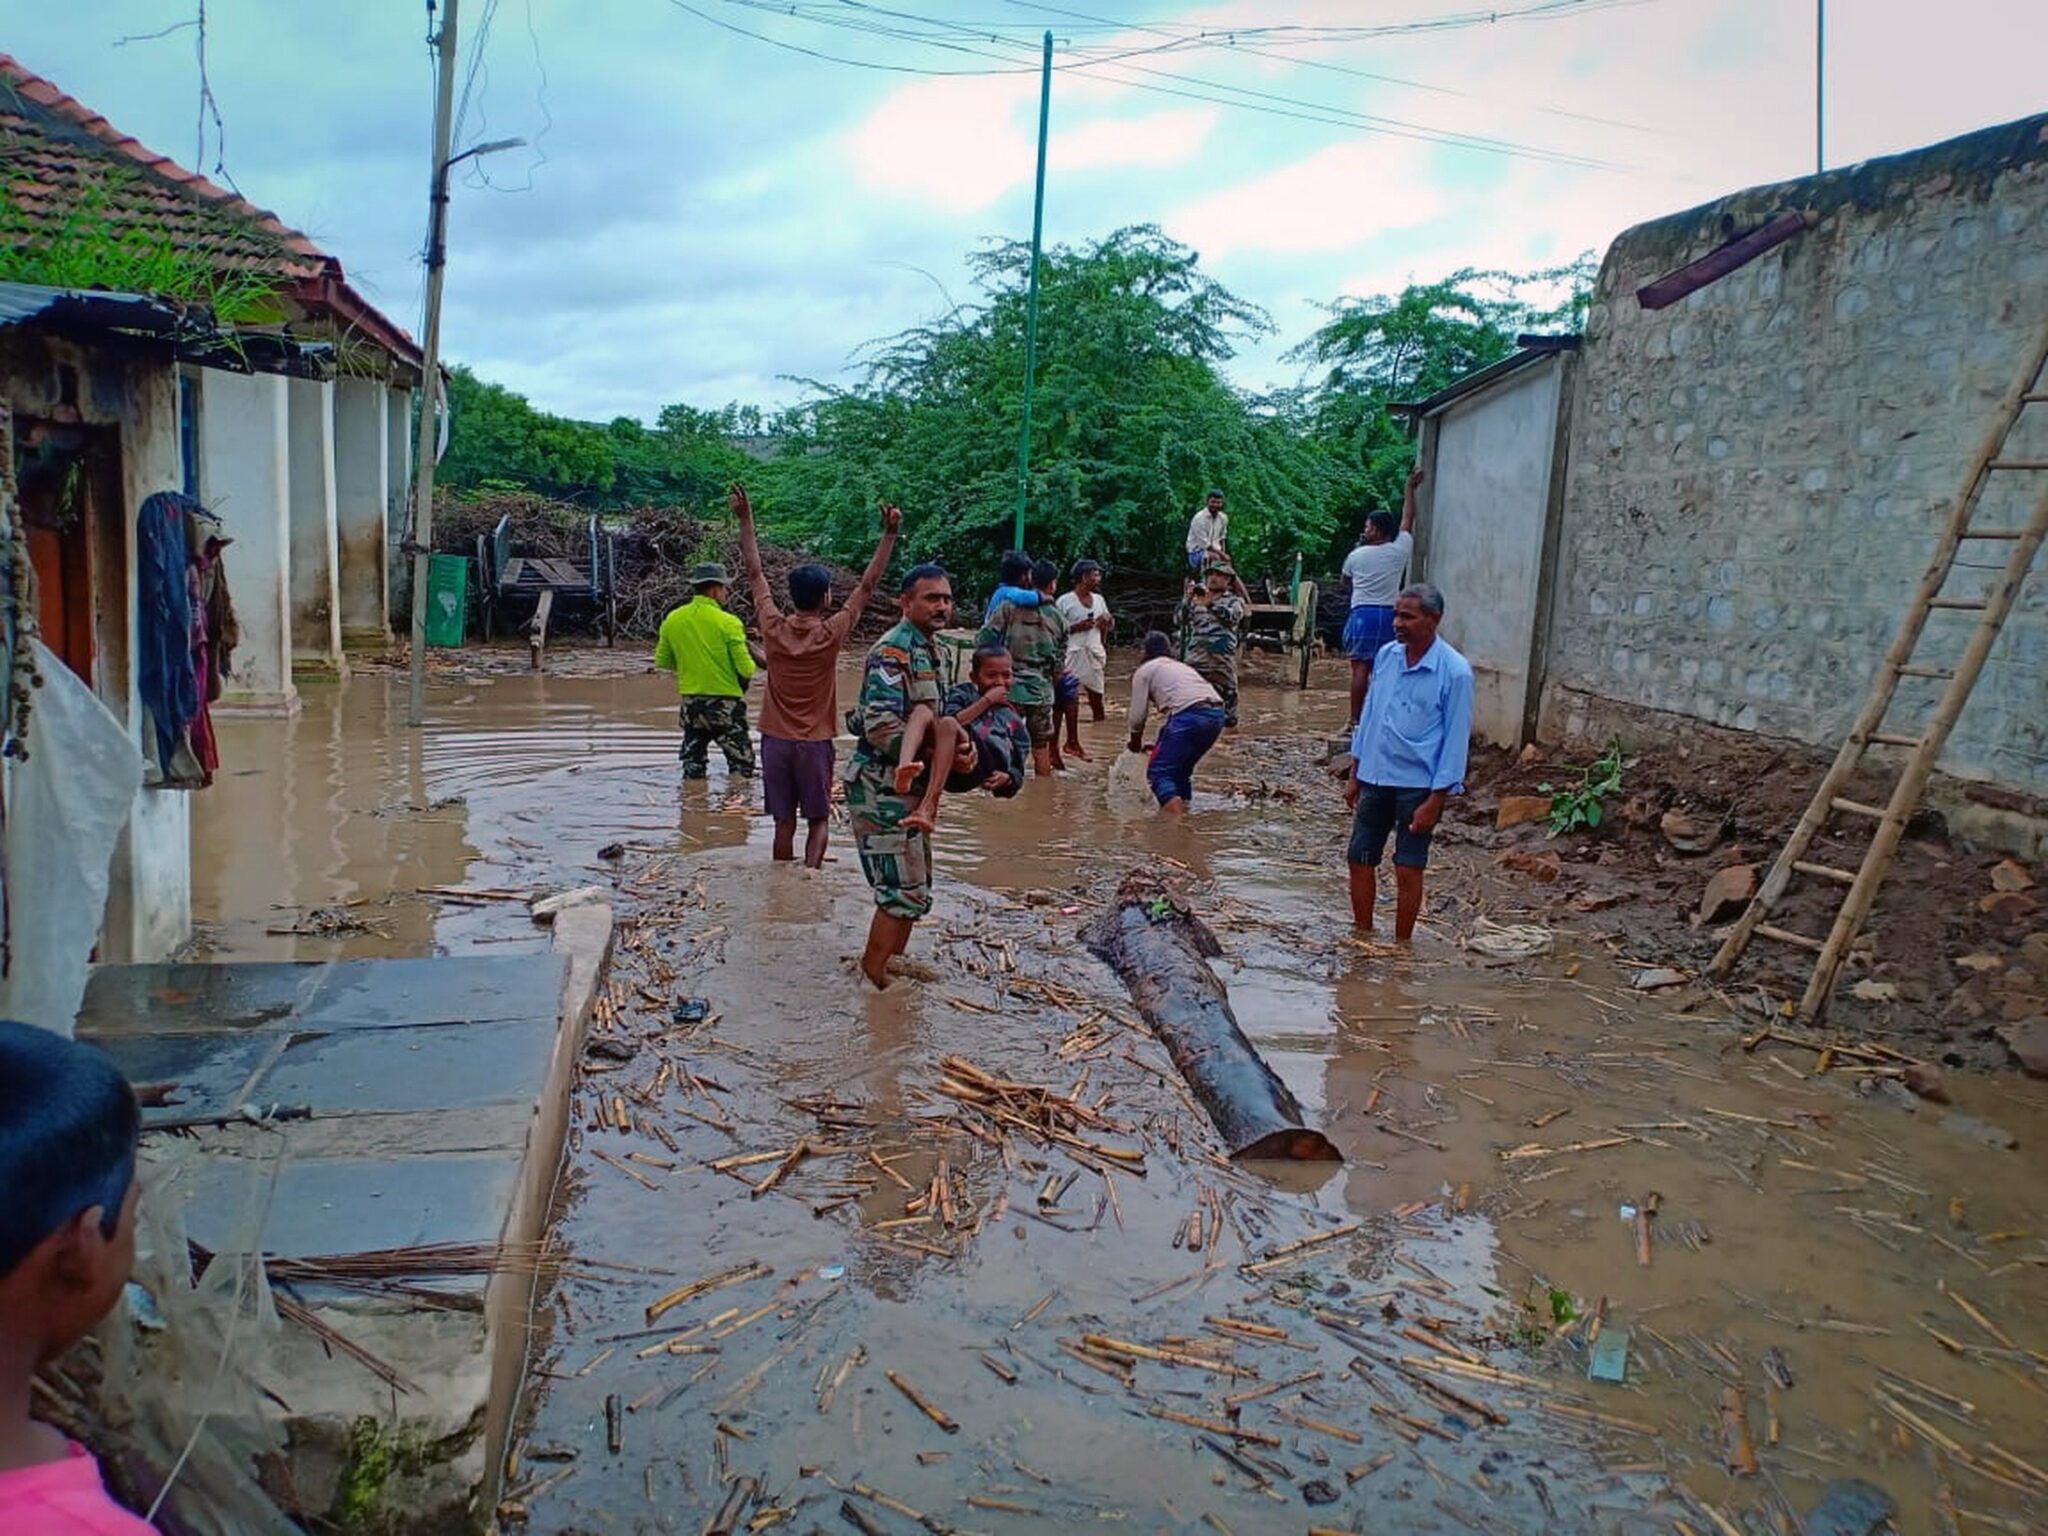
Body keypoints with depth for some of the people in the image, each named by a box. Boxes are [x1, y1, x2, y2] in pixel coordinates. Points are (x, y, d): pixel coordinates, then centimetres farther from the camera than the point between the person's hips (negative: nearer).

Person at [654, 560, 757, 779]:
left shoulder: (672, 619, 2)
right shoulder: (727, 623, -14)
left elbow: (662, 661, 10)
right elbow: (746, 670, -15)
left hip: (690, 701, 5)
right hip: (725, 701, -5)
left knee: (693, 769, 14)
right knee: (741, 768, 4)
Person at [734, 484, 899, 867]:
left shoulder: (773, 629, -6)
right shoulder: (831, 634, -12)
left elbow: (755, 573, 3)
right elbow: (867, 585, -6)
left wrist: (745, 520, 10)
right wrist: (889, 534, -3)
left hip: (776, 739, 3)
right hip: (815, 742, -2)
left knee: (784, 822, 9)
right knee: (818, 821, 7)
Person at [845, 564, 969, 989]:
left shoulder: (924, 650, 14)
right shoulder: (893, 651, -18)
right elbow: (881, 727, -28)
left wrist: (954, 743, 7)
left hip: (907, 786, 10)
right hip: (881, 788, -10)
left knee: (914, 888, 18)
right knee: (904, 891, -5)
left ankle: (893, 964, 32)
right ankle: (873, 979, 6)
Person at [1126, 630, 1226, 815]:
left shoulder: (1144, 670, 15)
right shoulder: (1182, 666, 35)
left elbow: (1138, 717, 8)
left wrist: (1136, 743, 27)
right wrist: (1162, 744, 42)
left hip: (1189, 715, -7)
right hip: (1217, 714, 7)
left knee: (1158, 772, -5)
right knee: (1181, 770, 25)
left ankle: (1174, 815, -26)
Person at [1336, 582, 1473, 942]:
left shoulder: (1454, 671, -15)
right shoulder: (1387, 655, 2)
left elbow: (1456, 739, -13)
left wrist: (1435, 800, -14)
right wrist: (1354, 772, 12)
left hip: (1418, 784, -5)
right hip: (1375, 777, 6)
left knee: (1408, 871, 3)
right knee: (1359, 859, 11)